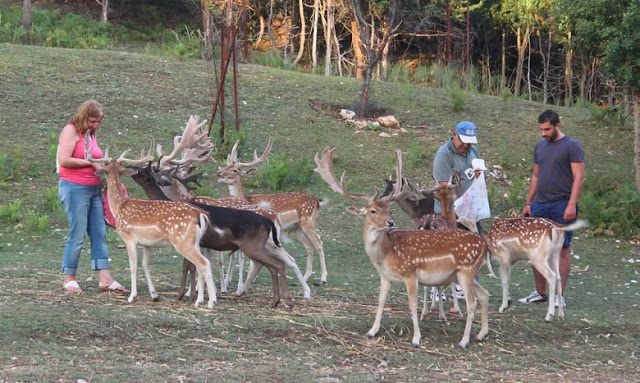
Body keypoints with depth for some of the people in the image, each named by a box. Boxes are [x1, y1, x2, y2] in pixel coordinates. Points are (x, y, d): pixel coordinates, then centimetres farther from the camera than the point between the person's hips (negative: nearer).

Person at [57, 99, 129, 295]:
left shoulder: (91, 133, 17)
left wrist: (102, 165, 10)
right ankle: (69, 279, 6)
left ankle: (105, 278, 0)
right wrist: (91, 163, -15)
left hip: (93, 188, 8)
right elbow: (64, 160, -18)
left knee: (99, 234, 2)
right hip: (74, 188, -8)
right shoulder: (71, 130, -7)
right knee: (77, 235, -5)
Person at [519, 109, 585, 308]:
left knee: (562, 249, -3)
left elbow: (579, 177, -9)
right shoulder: (540, 146, 15)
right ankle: (540, 292, 15)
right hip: (540, 205, 6)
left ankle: (560, 296, 0)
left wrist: (572, 204, -17)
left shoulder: (572, 146, -4)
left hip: (562, 206, -6)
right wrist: (528, 203, 16)